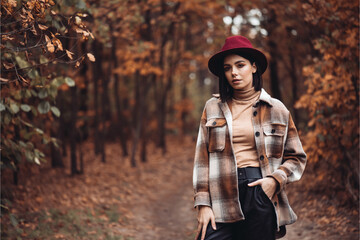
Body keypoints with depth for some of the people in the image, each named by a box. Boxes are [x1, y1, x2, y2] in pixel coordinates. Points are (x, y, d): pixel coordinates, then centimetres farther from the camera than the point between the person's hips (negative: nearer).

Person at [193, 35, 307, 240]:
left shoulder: (277, 110, 8)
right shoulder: (213, 108, 10)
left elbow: (296, 158, 12)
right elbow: (202, 159, 7)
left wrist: (275, 179, -6)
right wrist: (203, 203, -1)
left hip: (262, 194, 0)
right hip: (222, 196, 0)